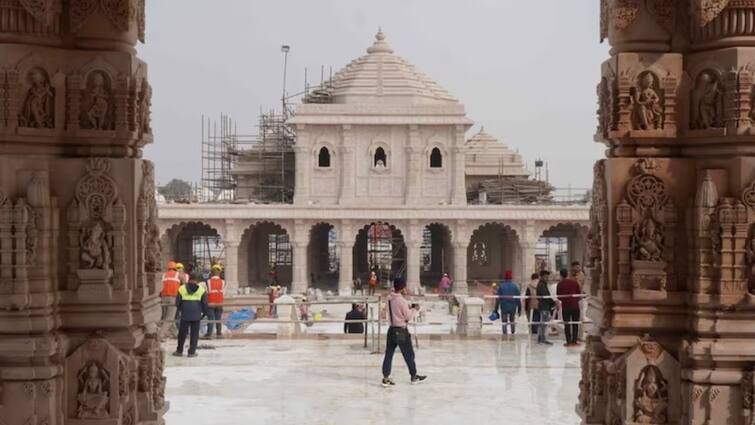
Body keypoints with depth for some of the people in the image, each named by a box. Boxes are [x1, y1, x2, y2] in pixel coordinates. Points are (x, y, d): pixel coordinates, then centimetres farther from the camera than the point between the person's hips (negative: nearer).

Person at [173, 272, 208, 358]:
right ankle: (192, 352, 4)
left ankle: (179, 351, 15)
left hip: (185, 314, 0)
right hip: (196, 315, 0)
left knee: (182, 332, 9)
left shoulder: (182, 288, 4)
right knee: (194, 333, 5)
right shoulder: (202, 289, 4)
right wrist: (204, 312, 16)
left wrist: (178, 312, 20)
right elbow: (205, 303, 4)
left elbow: (177, 302, 6)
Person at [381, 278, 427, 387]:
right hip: (401, 331, -7)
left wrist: (409, 308, 13)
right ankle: (414, 376, 23)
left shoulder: (389, 298, 2)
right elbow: (408, 317, -13)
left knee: (389, 354, 6)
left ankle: (386, 378, 5)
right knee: (409, 354, 9)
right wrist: (414, 309, 3)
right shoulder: (402, 301, -20)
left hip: (392, 329, 7)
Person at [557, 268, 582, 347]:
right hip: (575, 305, 1)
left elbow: (558, 296, -1)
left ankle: (569, 341, 0)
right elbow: (579, 293, 3)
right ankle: (574, 341, 7)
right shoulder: (574, 282, -1)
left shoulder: (560, 284, -5)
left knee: (567, 324, 4)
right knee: (575, 323, 9)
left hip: (565, 306, -1)